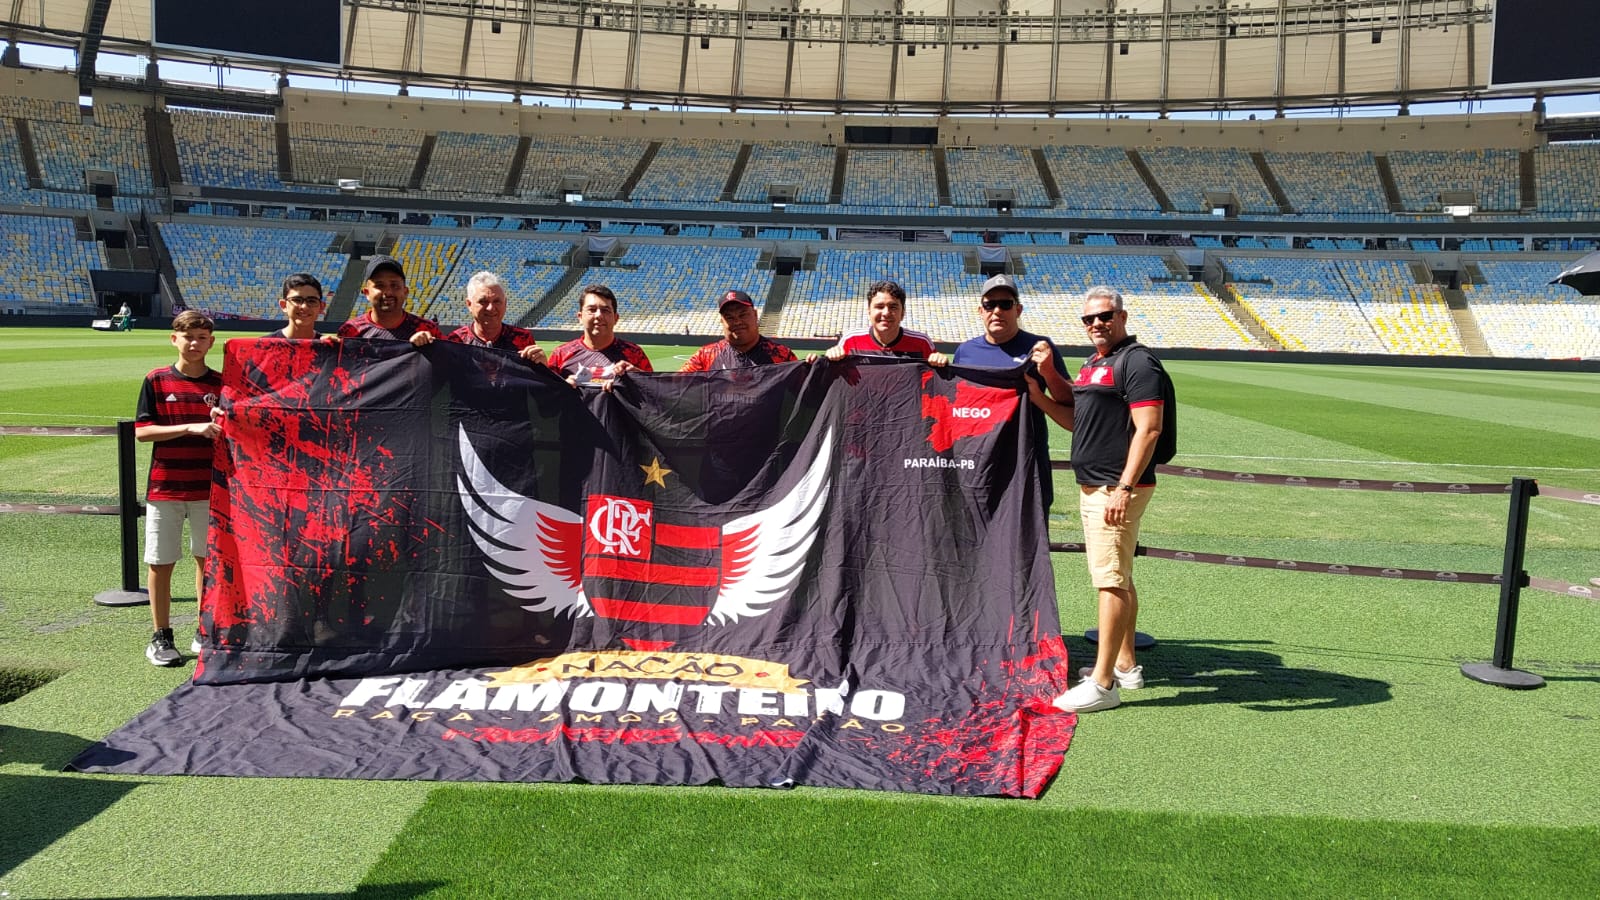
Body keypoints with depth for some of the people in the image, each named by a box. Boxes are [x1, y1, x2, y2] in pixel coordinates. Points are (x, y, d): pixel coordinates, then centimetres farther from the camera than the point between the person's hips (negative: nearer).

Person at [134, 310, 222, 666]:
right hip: (165, 487, -1)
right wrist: (191, 428, -18)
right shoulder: (156, 380, -1)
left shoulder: (221, 384, 4)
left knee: (208, 559, 8)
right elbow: (142, 431, -7)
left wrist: (223, 426, -17)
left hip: (208, 487, 1)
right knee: (161, 563, 4)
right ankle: (161, 638, 15)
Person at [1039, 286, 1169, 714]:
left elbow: (1148, 429, -19)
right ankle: (1125, 665, 26)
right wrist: (1037, 396, 10)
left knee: (1111, 581, -10)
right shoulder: (1091, 365, 18)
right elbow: (1077, 420, 24)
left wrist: (1123, 488, -25)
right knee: (1118, 579, 16)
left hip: (1118, 488, -10)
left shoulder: (1137, 361, -12)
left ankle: (1103, 683, -8)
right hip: (1092, 486, 10)